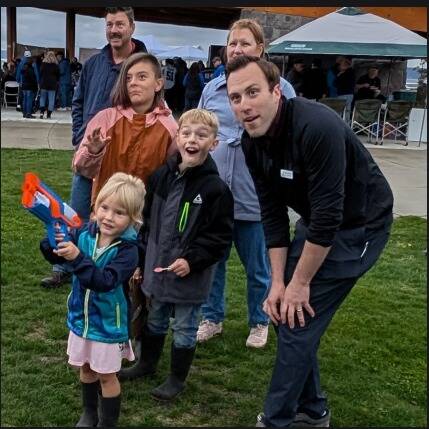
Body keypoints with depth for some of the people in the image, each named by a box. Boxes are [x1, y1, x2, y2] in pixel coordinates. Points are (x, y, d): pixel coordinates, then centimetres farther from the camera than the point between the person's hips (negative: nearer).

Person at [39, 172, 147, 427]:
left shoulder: (128, 249, -24)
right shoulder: (85, 233, -10)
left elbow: (105, 281, -36)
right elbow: (55, 256, -4)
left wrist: (78, 258, -44)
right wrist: (56, 240, -25)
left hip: (109, 323, -5)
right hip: (81, 317, 5)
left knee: (106, 375, 11)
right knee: (86, 368, 23)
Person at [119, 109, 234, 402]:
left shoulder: (216, 188, -17)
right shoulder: (161, 176, -1)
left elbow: (220, 236, -15)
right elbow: (148, 218, 10)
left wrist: (192, 260, -22)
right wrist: (144, 255, 9)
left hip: (190, 276, -5)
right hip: (156, 268, 5)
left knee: (184, 328, 11)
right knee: (155, 321, 24)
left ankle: (178, 378, 30)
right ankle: (147, 363, 45)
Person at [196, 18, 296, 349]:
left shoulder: (280, 88, -4)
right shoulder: (212, 88, 7)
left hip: (256, 196, -3)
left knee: (258, 267, 13)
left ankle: (259, 322, 33)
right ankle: (212, 318, 33)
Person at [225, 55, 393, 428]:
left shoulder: (317, 127, -32)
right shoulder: (252, 141, -8)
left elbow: (329, 217, -30)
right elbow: (273, 214, -3)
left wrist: (300, 282, -20)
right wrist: (278, 281, -7)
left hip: (359, 224, -8)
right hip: (316, 221, 8)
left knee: (299, 321, -8)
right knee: (284, 309, 9)